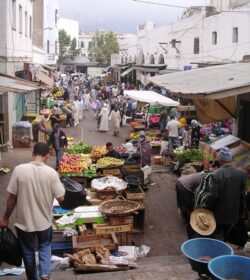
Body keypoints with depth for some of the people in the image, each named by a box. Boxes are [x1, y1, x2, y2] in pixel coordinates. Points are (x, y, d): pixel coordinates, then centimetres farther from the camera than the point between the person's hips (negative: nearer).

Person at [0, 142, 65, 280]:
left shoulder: (19, 169, -15)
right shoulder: (51, 172, -14)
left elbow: (12, 197, -10)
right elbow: (61, 198, -8)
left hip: (24, 221, -1)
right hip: (44, 221, 1)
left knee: (28, 252, 19)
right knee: (45, 246, 26)